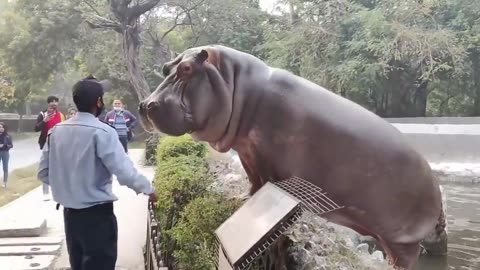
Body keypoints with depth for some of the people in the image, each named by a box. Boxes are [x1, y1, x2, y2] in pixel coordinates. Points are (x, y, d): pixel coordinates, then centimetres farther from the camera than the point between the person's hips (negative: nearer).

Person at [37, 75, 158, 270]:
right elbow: (125, 172, -21)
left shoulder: (55, 131, 1)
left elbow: (44, 173, 7)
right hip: (97, 214, -6)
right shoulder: (102, 132, -18)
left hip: (69, 213, 7)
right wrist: (148, 189, -6)